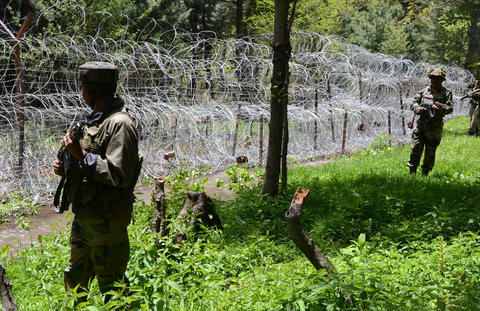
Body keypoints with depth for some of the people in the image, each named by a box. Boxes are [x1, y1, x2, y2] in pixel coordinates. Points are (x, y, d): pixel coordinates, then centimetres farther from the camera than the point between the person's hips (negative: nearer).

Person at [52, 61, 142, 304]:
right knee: (74, 279, 22)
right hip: (83, 216, 10)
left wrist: (81, 154, -23)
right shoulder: (94, 120, 12)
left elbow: (118, 174, -26)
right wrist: (66, 169, 3)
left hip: (106, 222, -9)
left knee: (111, 287, 3)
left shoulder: (119, 125, -19)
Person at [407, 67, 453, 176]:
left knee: (430, 151, 6)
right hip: (421, 125, 2)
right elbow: (414, 103, 9)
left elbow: (450, 108, -7)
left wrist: (439, 107, -25)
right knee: (416, 147, -5)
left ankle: (425, 173, 17)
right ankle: (412, 172, 3)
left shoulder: (446, 93, 1)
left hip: (435, 129, -2)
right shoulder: (424, 91, 9)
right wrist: (417, 108, -13)